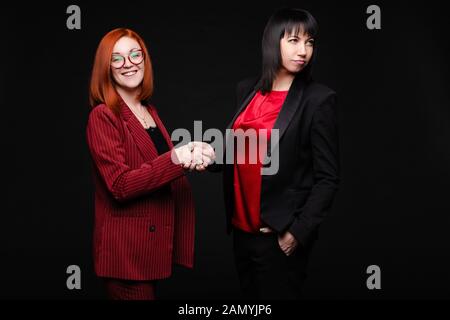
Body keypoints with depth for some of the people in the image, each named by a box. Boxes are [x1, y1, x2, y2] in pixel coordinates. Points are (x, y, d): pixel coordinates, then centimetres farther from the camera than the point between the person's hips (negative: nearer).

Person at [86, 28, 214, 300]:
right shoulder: (103, 116, -13)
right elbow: (120, 185, -21)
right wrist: (174, 159, -31)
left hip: (155, 241, 8)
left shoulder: (150, 111, 11)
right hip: (127, 247, -8)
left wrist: (193, 156, -15)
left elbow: (164, 169, 7)